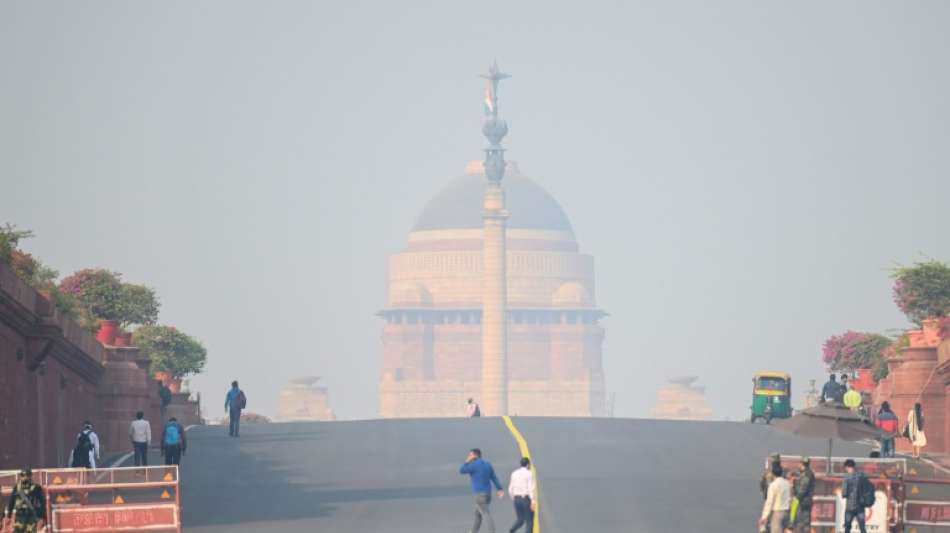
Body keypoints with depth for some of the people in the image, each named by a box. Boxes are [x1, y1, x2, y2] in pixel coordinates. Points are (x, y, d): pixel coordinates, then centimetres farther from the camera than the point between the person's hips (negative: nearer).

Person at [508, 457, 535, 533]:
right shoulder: (529, 474, -9)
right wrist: (533, 502, -20)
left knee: (520, 520, 17)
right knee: (529, 521, 6)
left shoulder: (514, 474, 8)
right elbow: (531, 488, -18)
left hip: (517, 500, 5)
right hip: (527, 499, -5)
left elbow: (510, 489, 10)